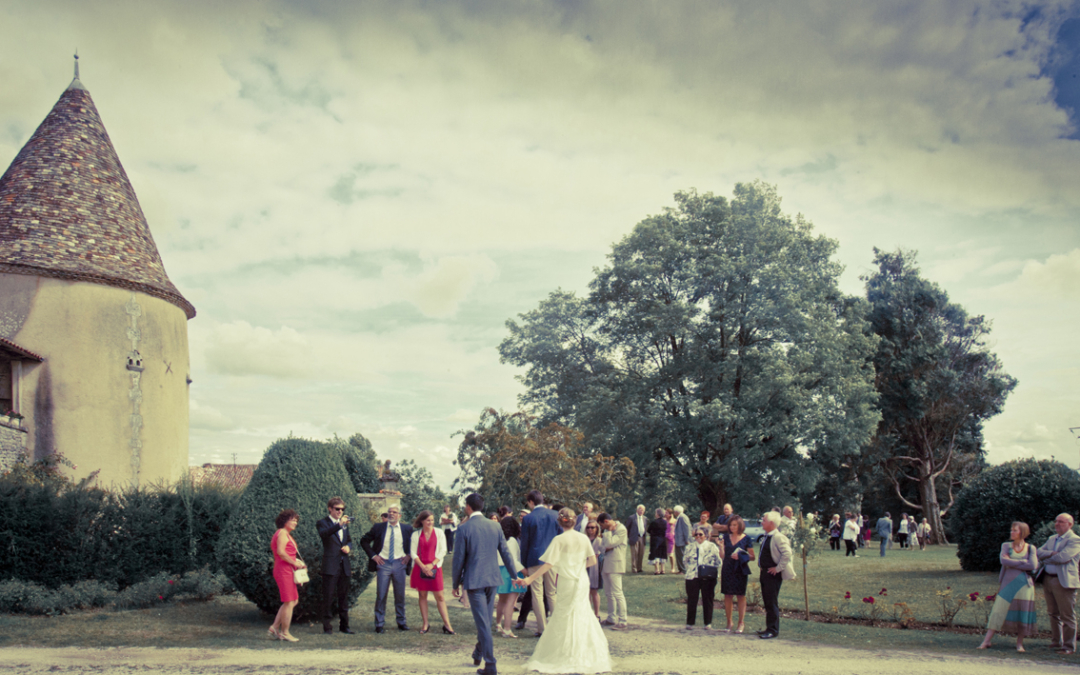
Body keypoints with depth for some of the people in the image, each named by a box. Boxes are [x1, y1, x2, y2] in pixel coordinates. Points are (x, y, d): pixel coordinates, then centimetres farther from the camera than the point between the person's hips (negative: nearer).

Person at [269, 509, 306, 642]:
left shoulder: (284, 534, 20)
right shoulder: (283, 533, -11)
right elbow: (281, 552, -22)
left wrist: (297, 561, 13)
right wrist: (295, 562, -15)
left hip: (286, 571, 10)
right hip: (284, 571, -10)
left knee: (293, 601, 14)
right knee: (289, 603, -5)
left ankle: (274, 627, 14)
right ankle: (285, 633, 3)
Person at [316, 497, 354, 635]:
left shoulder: (344, 523, 16)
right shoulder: (323, 523, -4)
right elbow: (323, 533, -26)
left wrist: (348, 547, 4)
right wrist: (339, 525, -41)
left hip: (344, 566, 6)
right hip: (331, 566, -6)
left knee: (343, 597, 11)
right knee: (328, 597, -5)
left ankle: (344, 625, 19)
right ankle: (327, 627, 0)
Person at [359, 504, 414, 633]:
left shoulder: (407, 529, 5)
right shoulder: (378, 527, 3)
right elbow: (364, 541, 8)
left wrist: (409, 555, 1)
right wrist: (373, 555, -1)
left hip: (399, 564, 1)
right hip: (383, 564, -1)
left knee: (400, 595, 7)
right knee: (381, 595, -2)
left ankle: (401, 622, 19)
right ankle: (379, 624, 6)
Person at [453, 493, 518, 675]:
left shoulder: (464, 529, -10)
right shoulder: (495, 527, 3)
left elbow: (459, 558, -7)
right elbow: (506, 553, 6)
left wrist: (456, 584, 3)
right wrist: (515, 576, 15)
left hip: (474, 581, -5)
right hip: (492, 579, 5)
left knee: (483, 622, -4)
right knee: (486, 620, 20)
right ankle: (478, 653, 37)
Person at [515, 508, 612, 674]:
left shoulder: (559, 540, -13)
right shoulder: (583, 538, 0)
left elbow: (548, 564, -18)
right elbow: (592, 560, 3)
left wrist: (529, 579, -17)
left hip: (567, 583, -4)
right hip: (582, 581, 4)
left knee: (564, 619, 5)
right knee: (582, 617, 15)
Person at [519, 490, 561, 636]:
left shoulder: (528, 518, -6)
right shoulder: (554, 515, 3)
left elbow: (524, 543, -2)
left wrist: (524, 563, 6)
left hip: (535, 559, -3)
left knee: (537, 595, 2)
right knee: (552, 594, 12)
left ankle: (542, 628, 1)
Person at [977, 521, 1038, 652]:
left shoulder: (1030, 548, 4)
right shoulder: (1006, 546, 8)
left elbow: (1033, 565, -10)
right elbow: (1004, 561, -8)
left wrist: (1012, 563, -8)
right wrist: (1023, 562, -9)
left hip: (1024, 584, 0)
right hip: (1008, 583, 1)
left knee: (1023, 612, 0)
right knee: (999, 610, -3)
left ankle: (1019, 643, 13)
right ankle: (986, 641, -3)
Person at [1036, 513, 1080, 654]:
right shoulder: (1052, 539, 17)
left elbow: (1062, 557, -20)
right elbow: (1039, 552, 7)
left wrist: (1046, 558, -4)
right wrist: (1051, 553, -11)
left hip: (1063, 581, -7)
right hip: (1048, 579, 8)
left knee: (1067, 615, -1)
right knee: (1053, 613, 14)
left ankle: (1069, 646, 6)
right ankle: (1056, 643, 23)